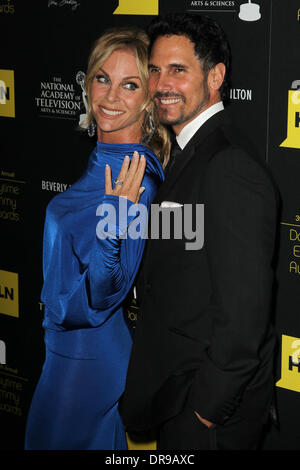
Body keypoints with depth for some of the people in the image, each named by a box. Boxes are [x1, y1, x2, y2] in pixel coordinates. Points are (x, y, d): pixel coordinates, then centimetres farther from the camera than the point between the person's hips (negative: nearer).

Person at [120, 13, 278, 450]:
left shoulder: (232, 168, -23)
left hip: (211, 417, -9)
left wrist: (206, 406, -18)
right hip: (173, 391, 9)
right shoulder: (187, 153, 10)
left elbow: (243, 313, -26)